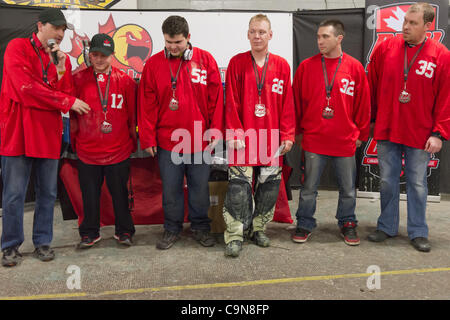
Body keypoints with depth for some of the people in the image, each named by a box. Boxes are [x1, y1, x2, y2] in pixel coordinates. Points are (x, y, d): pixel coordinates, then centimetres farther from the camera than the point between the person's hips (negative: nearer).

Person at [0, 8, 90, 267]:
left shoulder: (62, 59, 13)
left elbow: (68, 95, 5)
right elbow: (26, 87, -14)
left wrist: (60, 69, -9)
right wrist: (67, 101, -11)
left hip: (49, 135, 4)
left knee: (48, 193, 10)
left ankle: (43, 242, 23)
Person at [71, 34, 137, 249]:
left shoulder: (125, 81, -1)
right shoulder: (78, 79, 1)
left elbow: (132, 115, 4)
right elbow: (72, 113, 7)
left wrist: (132, 142, 6)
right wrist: (74, 141, 8)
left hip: (118, 150, -1)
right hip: (87, 150, 1)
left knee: (120, 193, 10)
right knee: (89, 194, 12)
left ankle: (124, 231, 27)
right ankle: (90, 233, 29)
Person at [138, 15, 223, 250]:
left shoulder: (205, 60, 0)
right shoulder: (153, 64, 1)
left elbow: (216, 98, 1)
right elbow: (147, 104, 1)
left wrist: (215, 131, -2)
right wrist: (147, 138, -2)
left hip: (200, 140, 0)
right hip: (167, 140, 1)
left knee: (200, 187, 11)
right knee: (170, 188, 10)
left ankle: (200, 227, 30)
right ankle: (172, 229, 28)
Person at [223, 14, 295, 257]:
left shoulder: (281, 66, 6)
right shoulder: (236, 63, 2)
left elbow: (287, 104, 5)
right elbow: (231, 102, -2)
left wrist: (288, 135, 0)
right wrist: (235, 133, -9)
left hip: (272, 140, 3)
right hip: (243, 138, -2)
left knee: (269, 186, 10)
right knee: (239, 186, -3)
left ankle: (259, 228, 28)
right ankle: (235, 235, 8)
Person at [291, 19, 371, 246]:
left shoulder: (355, 67, 0)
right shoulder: (306, 66, 0)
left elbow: (363, 102, 6)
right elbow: (296, 100, 6)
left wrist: (361, 133, 7)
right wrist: (298, 130, 7)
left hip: (345, 141, 1)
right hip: (313, 140, 0)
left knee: (348, 188, 13)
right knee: (309, 187, 9)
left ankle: (347, 223, 32)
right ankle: (305, 224, 25)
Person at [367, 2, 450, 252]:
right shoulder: (384, 49, 1)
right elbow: (371, 87, 7)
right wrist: (369, 120, 8)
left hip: (420, 135, -1)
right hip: (386, 130, 2)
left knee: (417, 183, 8)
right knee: (387, 181, 10)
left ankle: (418, 232, 22)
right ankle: (387, 227, 25)